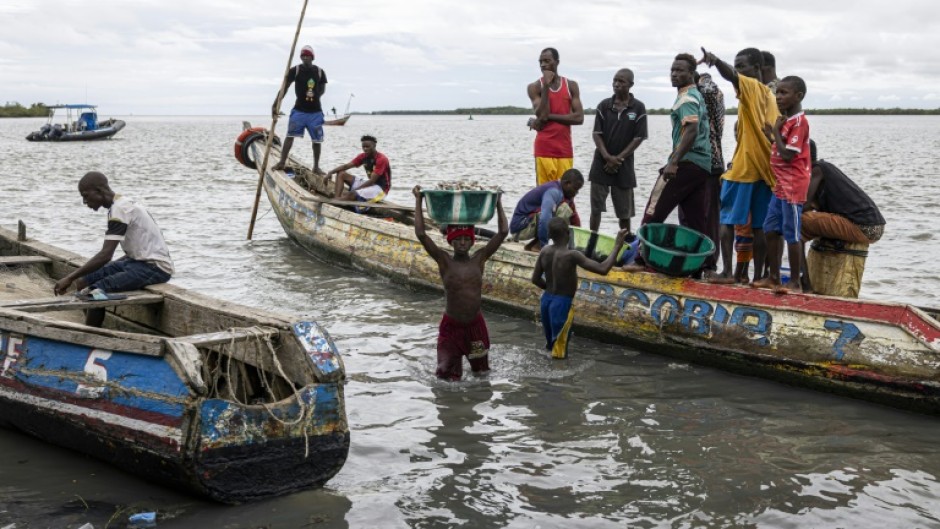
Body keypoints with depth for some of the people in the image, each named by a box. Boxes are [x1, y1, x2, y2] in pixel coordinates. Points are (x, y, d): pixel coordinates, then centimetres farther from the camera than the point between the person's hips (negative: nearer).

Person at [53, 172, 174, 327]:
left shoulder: (119, 209, -16)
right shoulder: (123, 204, 14)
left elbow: (105, 255, -23)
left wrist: (70, 278, -19)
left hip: (155, 267, -10)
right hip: (139, 262, 10)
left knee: (96, 290, -22)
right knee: (84, 281, 6)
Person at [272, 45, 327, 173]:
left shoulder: (320, 72, 0)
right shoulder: (295, 70, -6)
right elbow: (284, 88, -6)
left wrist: (315, 97, -4)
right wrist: (275, 105, -13)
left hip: (315, 111, 2)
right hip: (299, 110, -2)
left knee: (317, 139, 4)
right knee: (290, 135, -9)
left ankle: (316, 166, 16)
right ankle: (282, 162, -3)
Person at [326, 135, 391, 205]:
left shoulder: (381, 159, -20)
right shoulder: (363, 156, 3)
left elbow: (372, 181, -23)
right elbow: (346, 166, 2)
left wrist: (354, 190, -24)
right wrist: (331, 172, -15)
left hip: (380, 189, -9)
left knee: (353, 194, -34)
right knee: (341, 174, 0)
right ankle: (336, 198, -21)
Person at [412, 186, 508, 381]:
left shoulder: (479, 259, -1)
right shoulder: (444, 261, -7)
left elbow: (503, 232, -3)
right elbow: (420, 234, -16)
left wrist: (498, 202, 1)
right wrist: (418, 200, -13)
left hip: (476, 324, 3)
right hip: (452, 325, -2)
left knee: (481, 372, 16)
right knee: (448, 375, 0)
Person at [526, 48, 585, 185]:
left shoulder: (571, 86, 8)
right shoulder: (534, 87, 2)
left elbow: (579, 117, -2)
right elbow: (541, 115, -12)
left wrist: (549, 117, -10)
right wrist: (546, 86, -13)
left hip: (565, 149, 2)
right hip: (544, 150, -2)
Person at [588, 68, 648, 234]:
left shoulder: (638, 108, -3)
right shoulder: (604, 105, 2)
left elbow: (638, 138, -5)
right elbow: (597, 134, 0)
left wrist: (618, 158, -10)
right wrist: (608, 157, -13)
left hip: (624, 165, -1)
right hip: (601, 163, 1)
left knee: (624, 211, 4)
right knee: (596, 208, 2)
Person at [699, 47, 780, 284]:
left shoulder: (750, 87, -6)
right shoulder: (770, 95, 16)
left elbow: (731, 75, -29)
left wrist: (715, 60, -46)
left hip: (742, 168, -7)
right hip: (765, 169, 7)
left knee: (726, 219, -2)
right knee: (759, 226, 7)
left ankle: (727, 271, -8)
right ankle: (758, 276, 6)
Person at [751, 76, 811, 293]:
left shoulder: (799, 121, -14)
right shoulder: (786, 120, 16)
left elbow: (787, 155, -20)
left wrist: (776, 131, -11)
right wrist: (770, 136, 6)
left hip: (793, 187, -10)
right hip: (780, 185, 10)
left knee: (791, 234, -5)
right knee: (771, 230, 11)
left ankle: (795, 282, 1)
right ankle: (773, 277, 19)